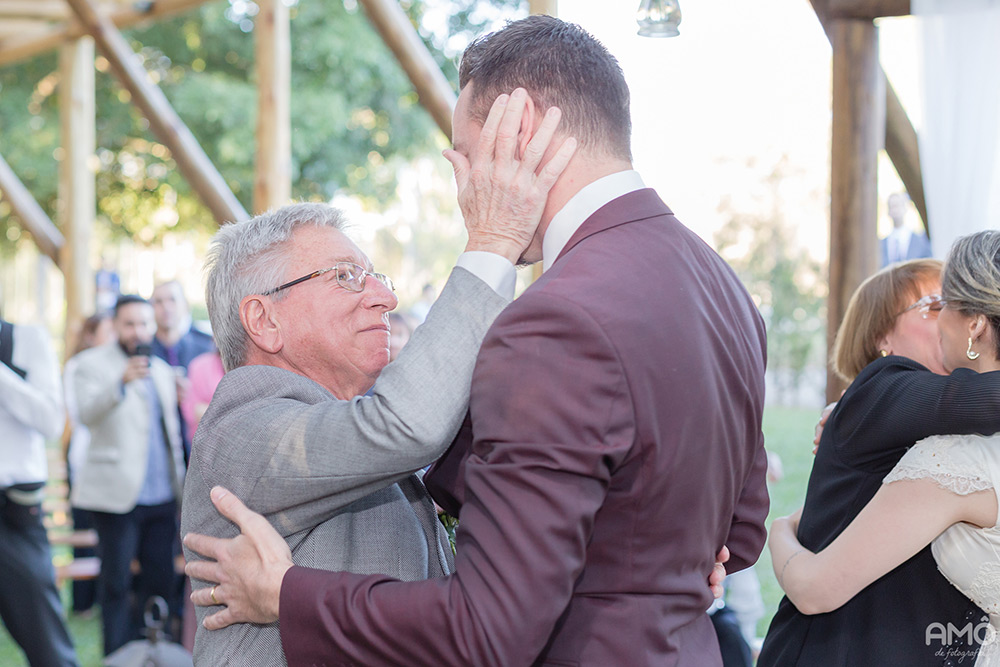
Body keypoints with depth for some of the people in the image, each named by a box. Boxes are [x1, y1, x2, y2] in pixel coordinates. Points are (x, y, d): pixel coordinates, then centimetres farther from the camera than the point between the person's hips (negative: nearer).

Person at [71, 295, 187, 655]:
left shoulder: (161, 370, 18)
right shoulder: (92, 363, 0)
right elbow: (88, 414, -18)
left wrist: (181, 485, 19)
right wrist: (122, 382, -34)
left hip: (161, 497, 5)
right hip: (118, 494, -5)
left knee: (160, 581, 6)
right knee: (116, 584, -2)